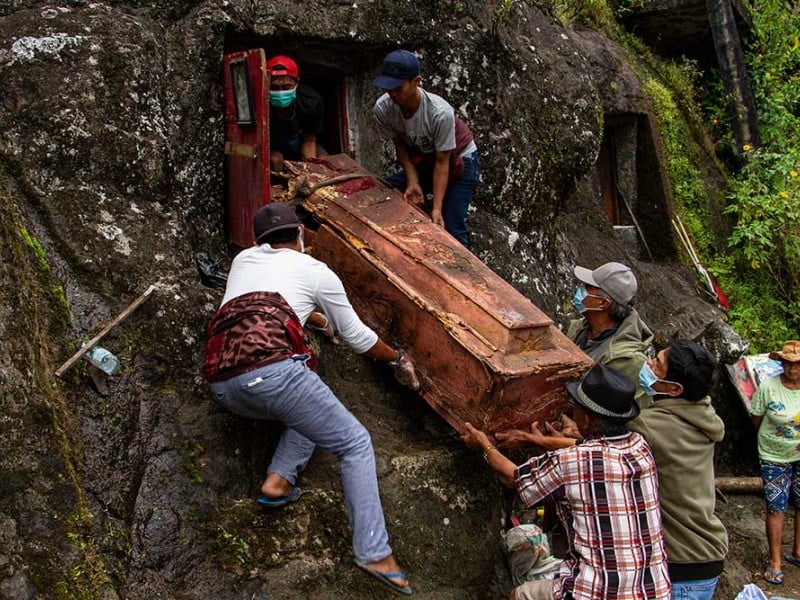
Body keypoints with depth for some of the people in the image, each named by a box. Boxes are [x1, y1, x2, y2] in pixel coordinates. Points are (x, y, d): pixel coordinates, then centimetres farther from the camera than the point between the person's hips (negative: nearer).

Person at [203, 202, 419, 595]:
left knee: (310, 410, 29)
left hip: (221, 386, 6)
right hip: (270, 369, -6)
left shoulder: (243, 259, 29)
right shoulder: (317, 272, 17)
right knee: (356, 444, 5)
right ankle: (375, 554, -7)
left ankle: (279, 479, 6)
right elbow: (357, 337, 26)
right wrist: (397, 358, 44)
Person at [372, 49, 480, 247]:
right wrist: (412, 182, -23)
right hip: (423, 160, 5)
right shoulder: (382, 108, -24)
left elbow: (442, 162, -28)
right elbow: (400, 145, -10)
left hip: (459, 161, -5)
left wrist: (437, 208, -32)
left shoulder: (440, 113, -37)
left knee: (451, 227, -14)